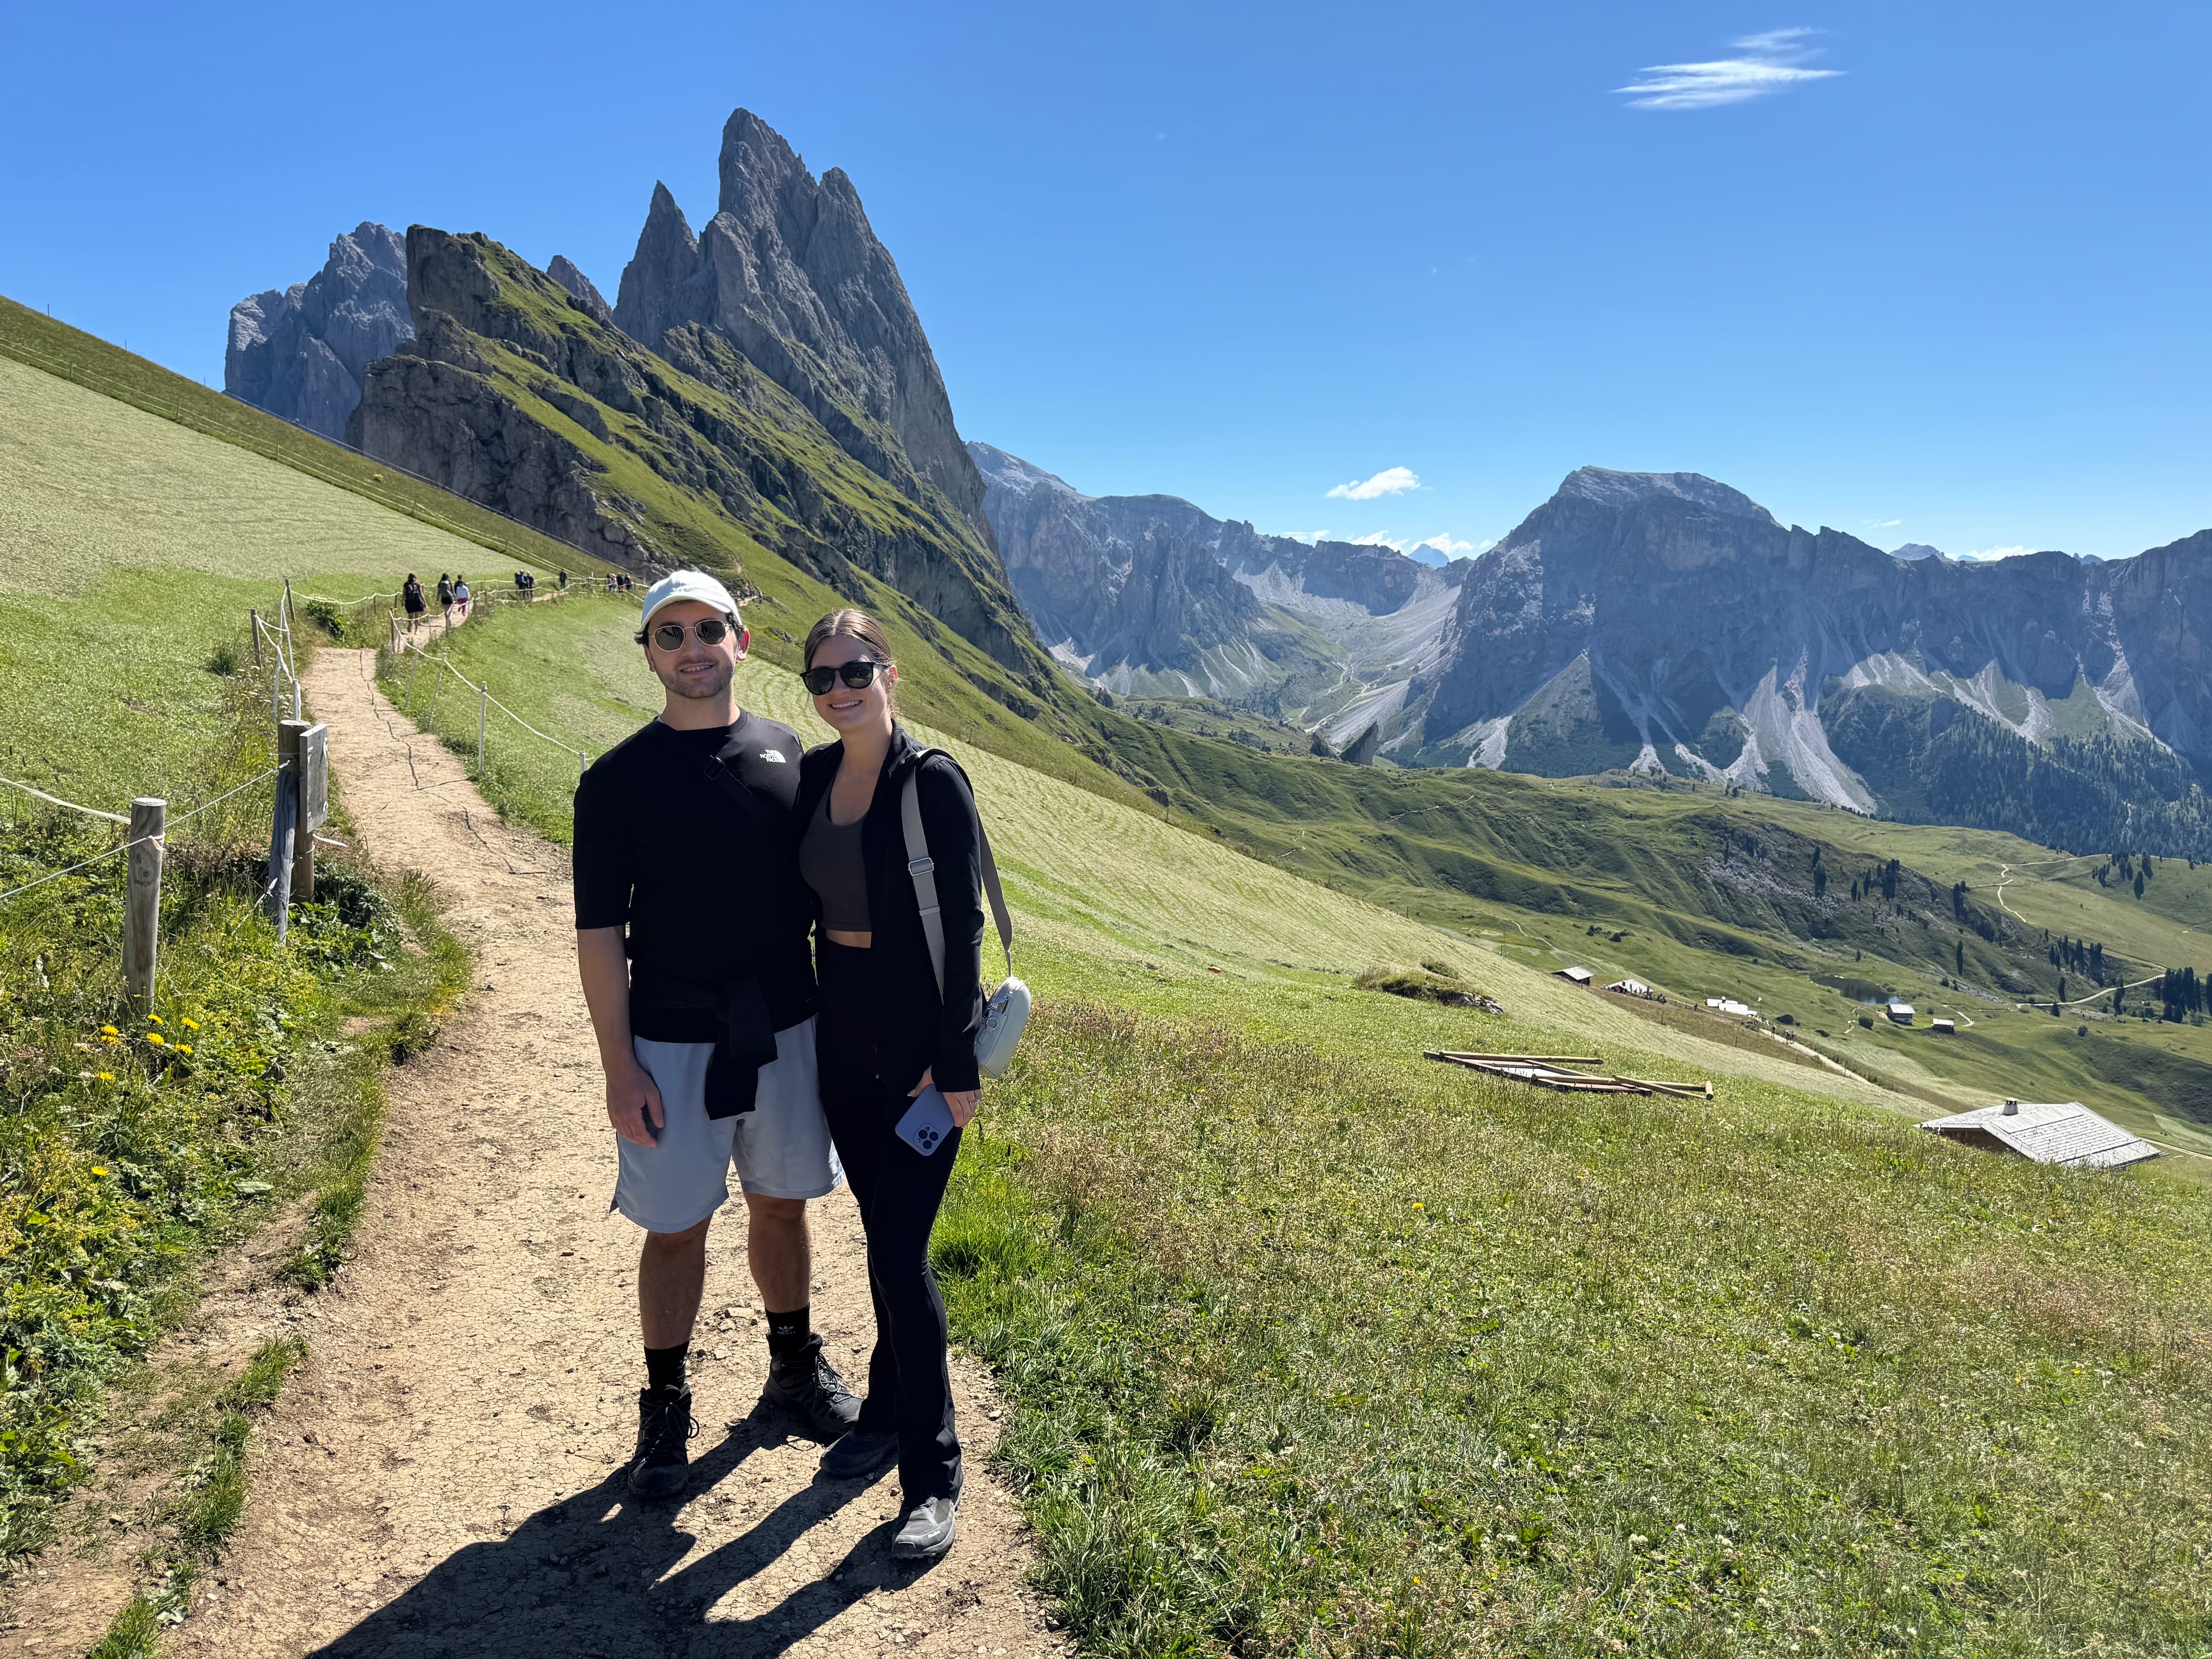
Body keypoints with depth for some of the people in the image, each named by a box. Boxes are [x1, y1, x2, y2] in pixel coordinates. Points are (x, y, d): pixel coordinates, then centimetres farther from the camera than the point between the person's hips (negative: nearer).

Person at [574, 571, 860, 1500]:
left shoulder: (788, 753, 3)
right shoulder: (619, 778, -6)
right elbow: (600, 929, -6)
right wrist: (619, 1065, -10)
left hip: (786, 1031, 3)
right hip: (673, 1044, -3)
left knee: (782, 1206, 17)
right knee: (676, 1229, 6)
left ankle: (795, 1366, 37)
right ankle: (665, 1406, 26)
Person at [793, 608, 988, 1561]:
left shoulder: (933, 784, -14)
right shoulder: (814, 776, 4)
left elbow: (962, 930, -14)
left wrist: (955, 1062, -16)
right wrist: (804, 1015, 12)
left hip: (920, 1041, -6)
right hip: (841, 1034, 6)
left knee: (899, 1252, -5)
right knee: (881, 1234, 18)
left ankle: (933, 1477, 9)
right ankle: (890, 1411, 36)